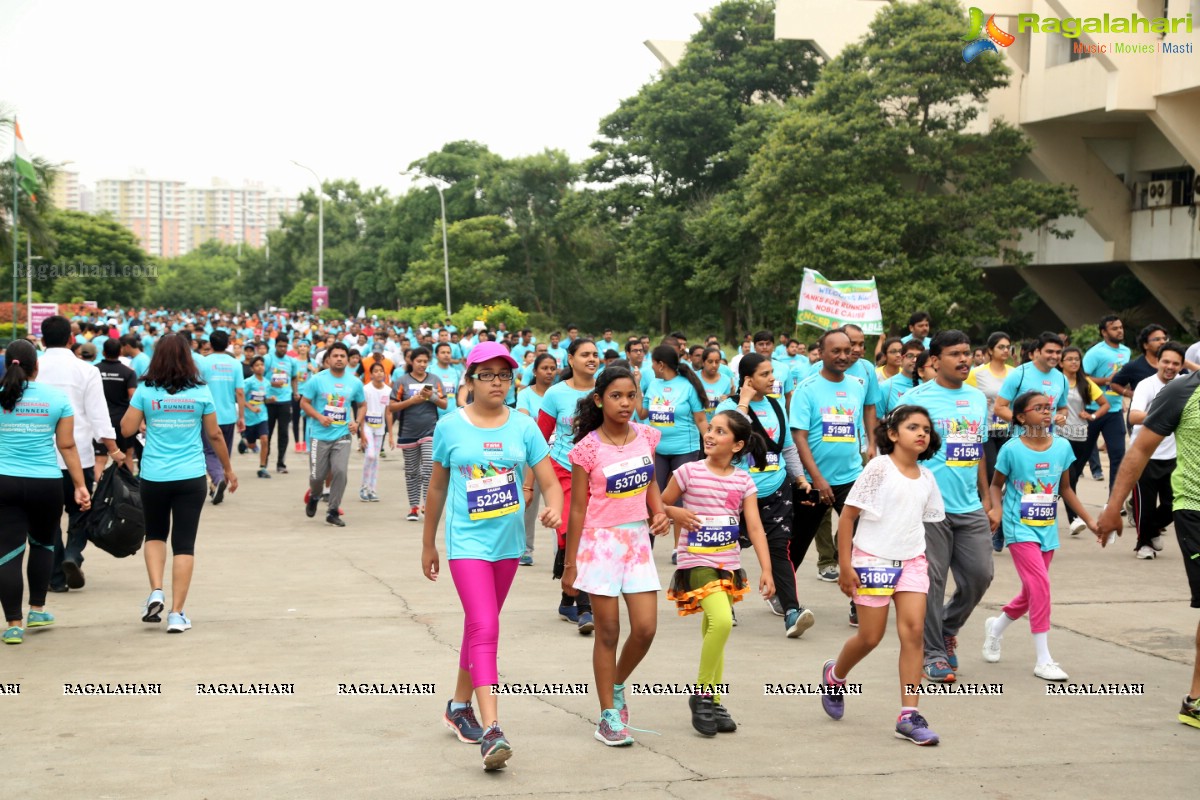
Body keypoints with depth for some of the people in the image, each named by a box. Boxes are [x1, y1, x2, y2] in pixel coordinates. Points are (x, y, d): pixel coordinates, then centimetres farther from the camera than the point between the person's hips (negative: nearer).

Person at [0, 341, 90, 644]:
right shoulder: (57, 397, -1)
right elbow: (67, 446, 0)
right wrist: (80, 485, 5)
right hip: (46, 483, 1)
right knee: (42, 543, 21)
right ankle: (37, 610, 27)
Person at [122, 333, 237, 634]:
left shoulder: (145, 390, -3)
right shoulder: (200, 391, -1)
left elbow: (127, 429, -2)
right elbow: (215, 434, 5)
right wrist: (228, 469, 17)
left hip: (153, 477, 0)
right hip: (191, 477, 0)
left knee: (155, 535, 21)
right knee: (184, 543, 4)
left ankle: (156, 592, 2)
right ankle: (176, 613, 2)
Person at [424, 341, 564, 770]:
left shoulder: (523, 427, 1)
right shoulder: (450, 427, -2)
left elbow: (549, 481, -1)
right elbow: (437, 488, 9)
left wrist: (553, 509, -24)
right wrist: (428, 544, 14)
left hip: (508, 541, 3)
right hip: (467, 541, -3)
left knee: (480, 625, 17)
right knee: (484, 627, -16)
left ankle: (460, 706, 36)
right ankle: (490, 729, -22)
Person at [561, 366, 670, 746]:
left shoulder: (646, 437, 3)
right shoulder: (588, 448, -11)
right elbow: (578, 508, -7)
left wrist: (659, 511, -2)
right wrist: (569, 564, -5)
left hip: (638, 540, 4)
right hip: (600, 542, -4)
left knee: (645, 629, 1)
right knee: (608, 632, 2)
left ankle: (616, 686, 28)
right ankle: (609, 715, 12)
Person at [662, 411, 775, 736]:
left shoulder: (744, 481, 3)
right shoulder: (689, 472, -5)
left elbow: (755, 527, 0)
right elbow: (660, 505, 5)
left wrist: (766, 569, -8)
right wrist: (675, 513, -17)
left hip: (729, 563, 4)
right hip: (696, 560, -4)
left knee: (713, 632, 11)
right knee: (721, 621, -23)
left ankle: (714, 702, 20)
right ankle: (702, 693, -8)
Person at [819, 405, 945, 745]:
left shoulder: (926, 478, 7)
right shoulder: (879, 467, -8)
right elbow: (847, 516, -8)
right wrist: (845, 566, -12)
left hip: (912, 561, 4)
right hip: (873, 560, -4)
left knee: (913, 630, -9)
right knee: (871, 637, 2)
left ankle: (909, 715, -6)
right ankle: (834, 675, 34)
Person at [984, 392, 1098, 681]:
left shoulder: (1062, 447, 0)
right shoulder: (1012, 450, -11)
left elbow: (1065, 489, 12)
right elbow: (996, 485, 2)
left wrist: (1089, 520, 12)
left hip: (1048, 530, 5)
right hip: (1020, 529, -5)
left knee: (1031, 593, 13)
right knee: (1040, 585, -17)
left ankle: (996, 627, 43)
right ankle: (1043, 660, -10)